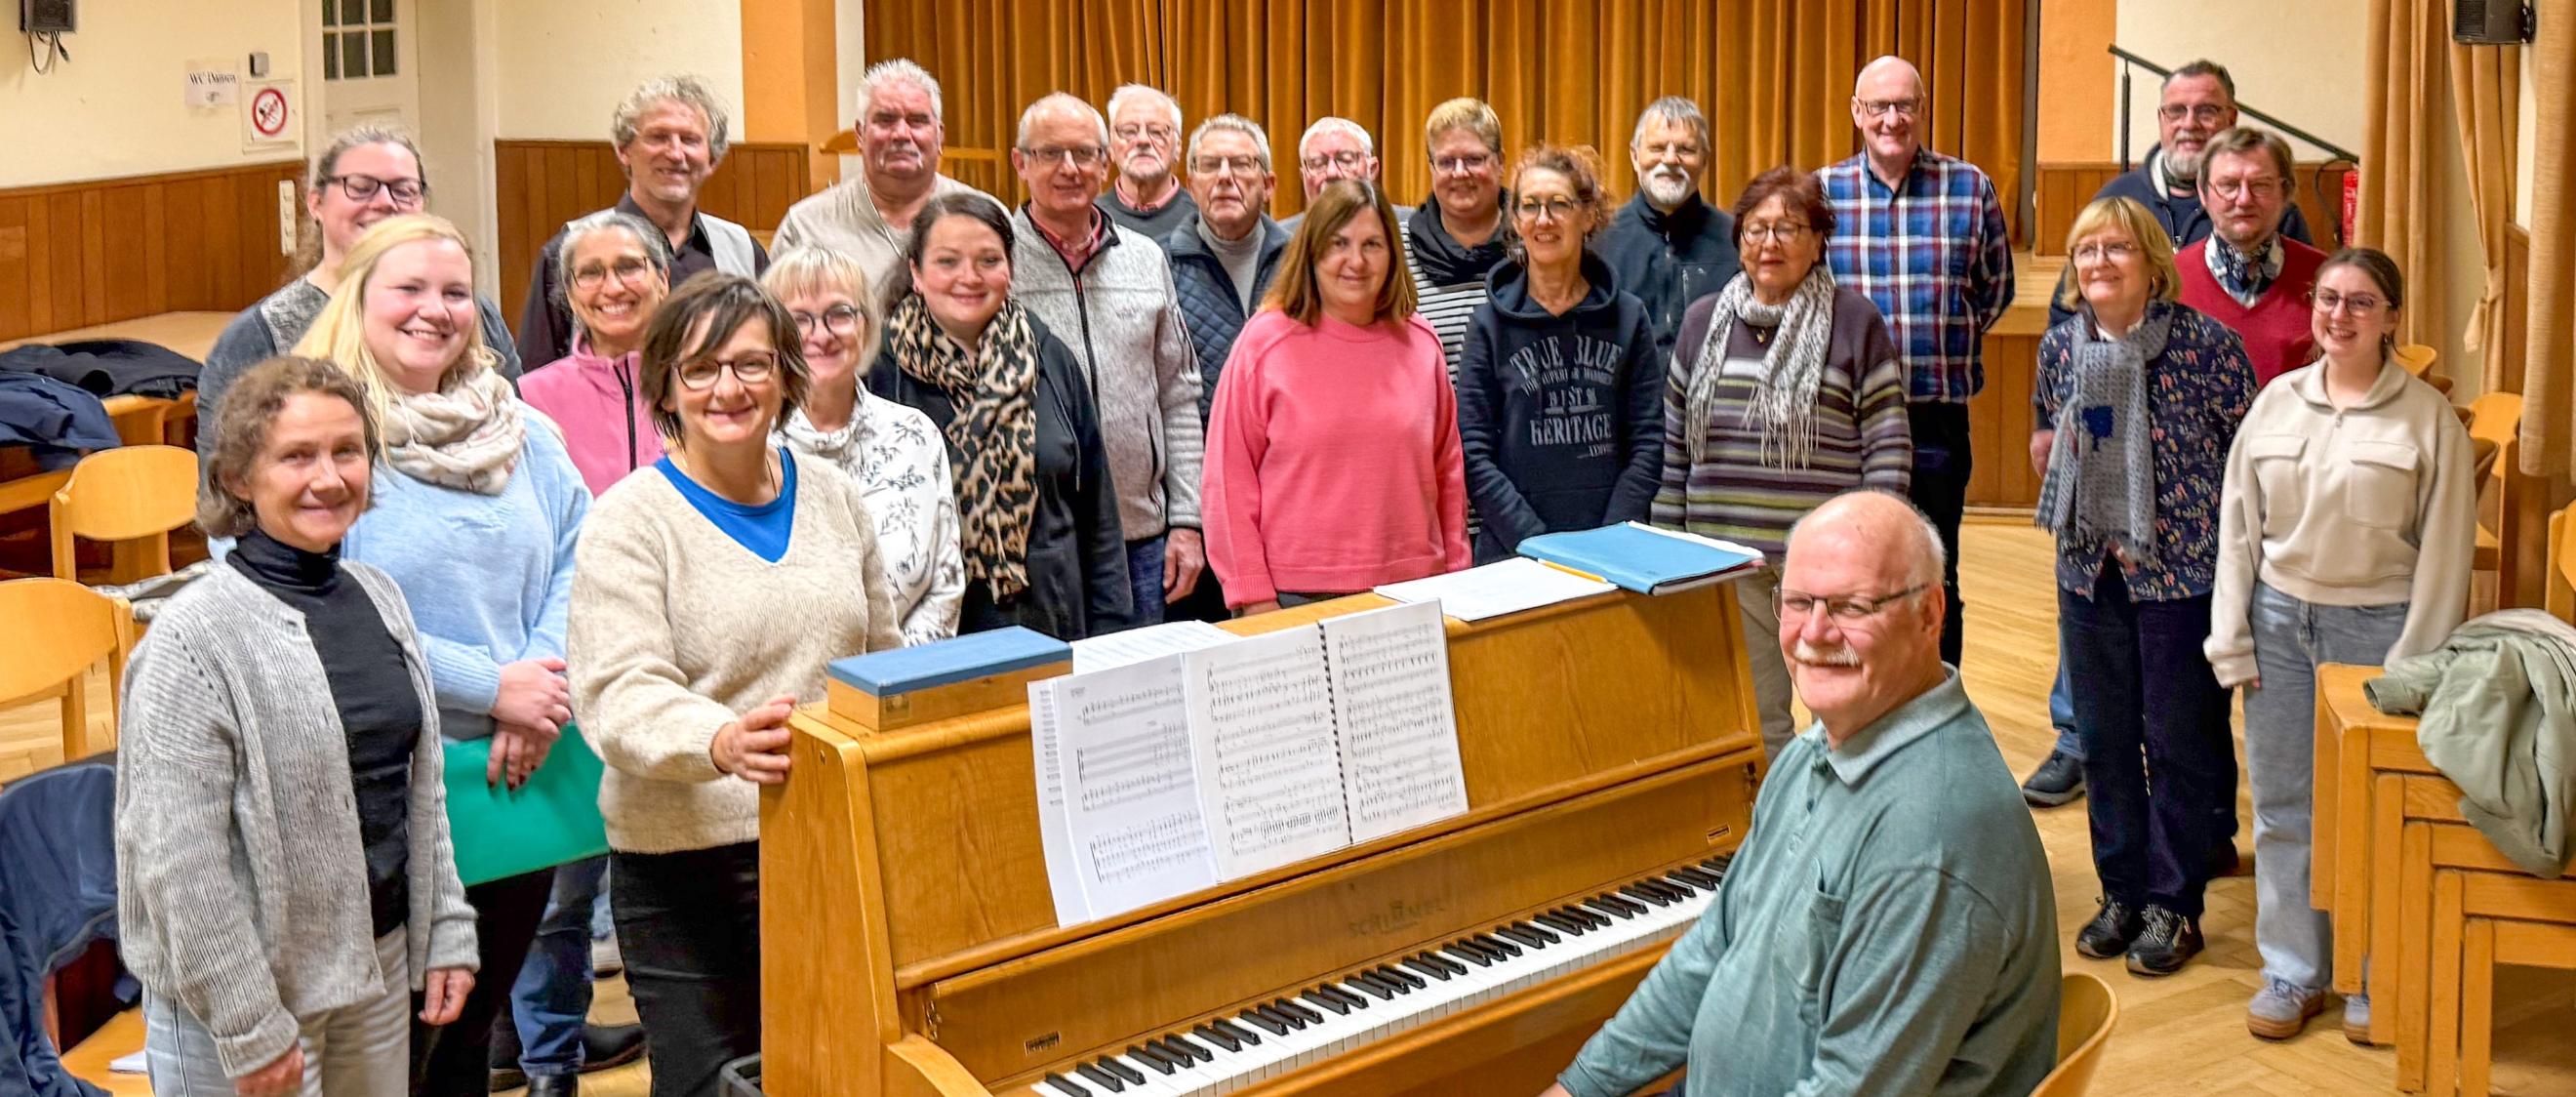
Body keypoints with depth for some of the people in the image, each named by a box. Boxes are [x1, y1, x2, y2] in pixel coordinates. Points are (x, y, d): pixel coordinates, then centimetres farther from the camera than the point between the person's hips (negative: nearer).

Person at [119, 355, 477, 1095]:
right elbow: (179, 861, -18)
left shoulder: (379, 598, 6)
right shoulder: (194, 638, -16)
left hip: (379, 966, 7)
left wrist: (445, 934, 10)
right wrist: (247, 1027, -17)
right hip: (253, 987, -6)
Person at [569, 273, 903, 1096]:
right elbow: (622, 694, -19)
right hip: (689, 871, -4)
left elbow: (884, 665, 19)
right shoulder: (631, 520, -7)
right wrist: (723, 743, -38)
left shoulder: (833, 496, 9)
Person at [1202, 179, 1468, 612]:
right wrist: (1255, 598, -8)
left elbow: (1447, 470, 14)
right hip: (1296, 597, -3)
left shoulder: (1420, 343, 8)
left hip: (1411, 592, 3)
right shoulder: (1264, 343, -4)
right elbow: (1229, 475, -5)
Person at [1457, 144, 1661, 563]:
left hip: (1614, 556, 1)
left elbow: (1647, 443, 2)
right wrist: (1538, 545, -14)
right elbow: (1475, 455, -4)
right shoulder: (1491, 324, 1)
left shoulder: (1627, 316, 5)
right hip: (1513, 557, -1)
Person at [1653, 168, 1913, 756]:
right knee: (1752, 723, 10)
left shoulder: (1855, 322, -1)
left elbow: (1889, 449, -2)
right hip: (1726, 563, 3)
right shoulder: (1704, 321, 11)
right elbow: (1674, 448, 14)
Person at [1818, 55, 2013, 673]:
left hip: (1937, 417, -1)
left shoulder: (1969, 188, 1)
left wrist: (1948, 346, 5)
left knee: (1935, 577, 5)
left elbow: (1996, 285, 12)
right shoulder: (1822, 193, 3)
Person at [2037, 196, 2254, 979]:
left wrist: (2235, 544, -7)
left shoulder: (2205, 343, -12)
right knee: (2105, 739, 13)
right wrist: (2052, 445, 3)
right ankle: (2122, 892, 27)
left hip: (2180, 569, -5)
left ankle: (2174, 904, 17)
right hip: (2089, 569, 5)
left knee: (2180, 743, 4)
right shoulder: (2061, 346, 4)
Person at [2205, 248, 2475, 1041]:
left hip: (2375, 625, -3)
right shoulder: (2277, 402, 5)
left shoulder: (2426, 417, -5)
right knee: (2281, 805, 9)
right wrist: (2232, 640, 3)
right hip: (2280, 619, 3)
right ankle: (2293, 972, 22)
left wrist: (2414, 662, -8)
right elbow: (2237, 524, 7)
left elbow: (2445, 549, -5)